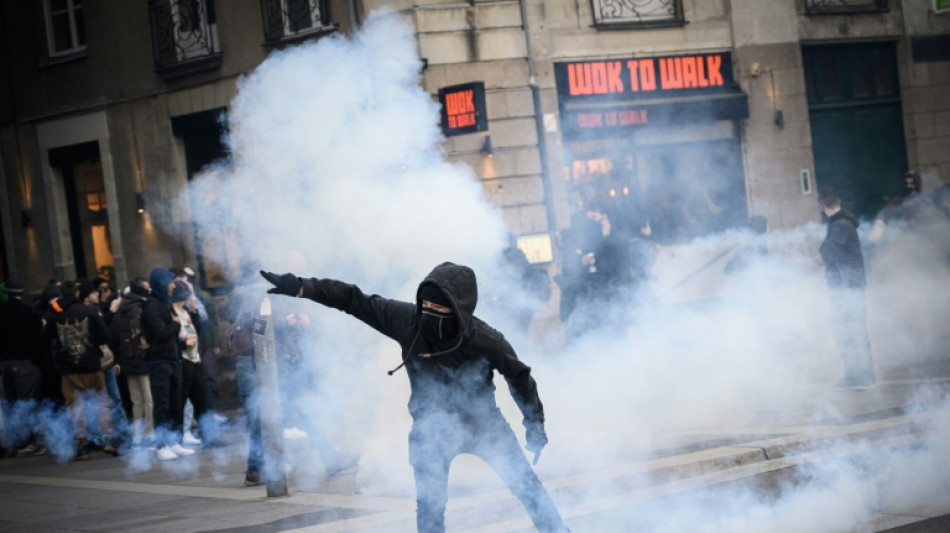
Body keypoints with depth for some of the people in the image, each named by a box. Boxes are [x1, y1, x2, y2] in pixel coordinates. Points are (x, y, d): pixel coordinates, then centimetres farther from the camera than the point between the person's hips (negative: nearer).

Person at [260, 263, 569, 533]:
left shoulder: (486, 342, -26)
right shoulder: (407, 320, -22)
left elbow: (519, 377, -10)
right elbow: (354, 300, -15)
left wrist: (535, 427, -4)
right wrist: (302, 288, -20)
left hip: (483, 422, -1)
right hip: (432, 429, 1)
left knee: (527, 485, 4)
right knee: (429, 506, -2)